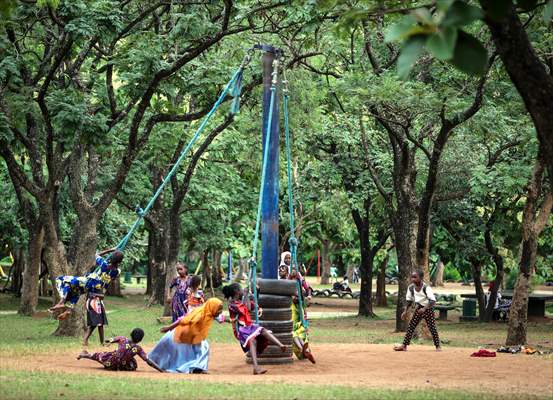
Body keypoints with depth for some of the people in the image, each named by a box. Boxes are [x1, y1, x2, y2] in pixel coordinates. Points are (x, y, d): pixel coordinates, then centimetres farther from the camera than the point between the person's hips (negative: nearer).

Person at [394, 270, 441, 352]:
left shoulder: (426, 288, -23)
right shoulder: (411, 287, -6)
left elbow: (433, 301, -30)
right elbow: (409, 300, 10)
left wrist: (424, 308, -41)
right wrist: (405, 311, 5)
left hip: (428, 309, -6)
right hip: (418, 309, 6)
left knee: (432, 327, -5)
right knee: (411, 326, 2)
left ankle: (438, 346, 9)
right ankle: (404, 345, 5)